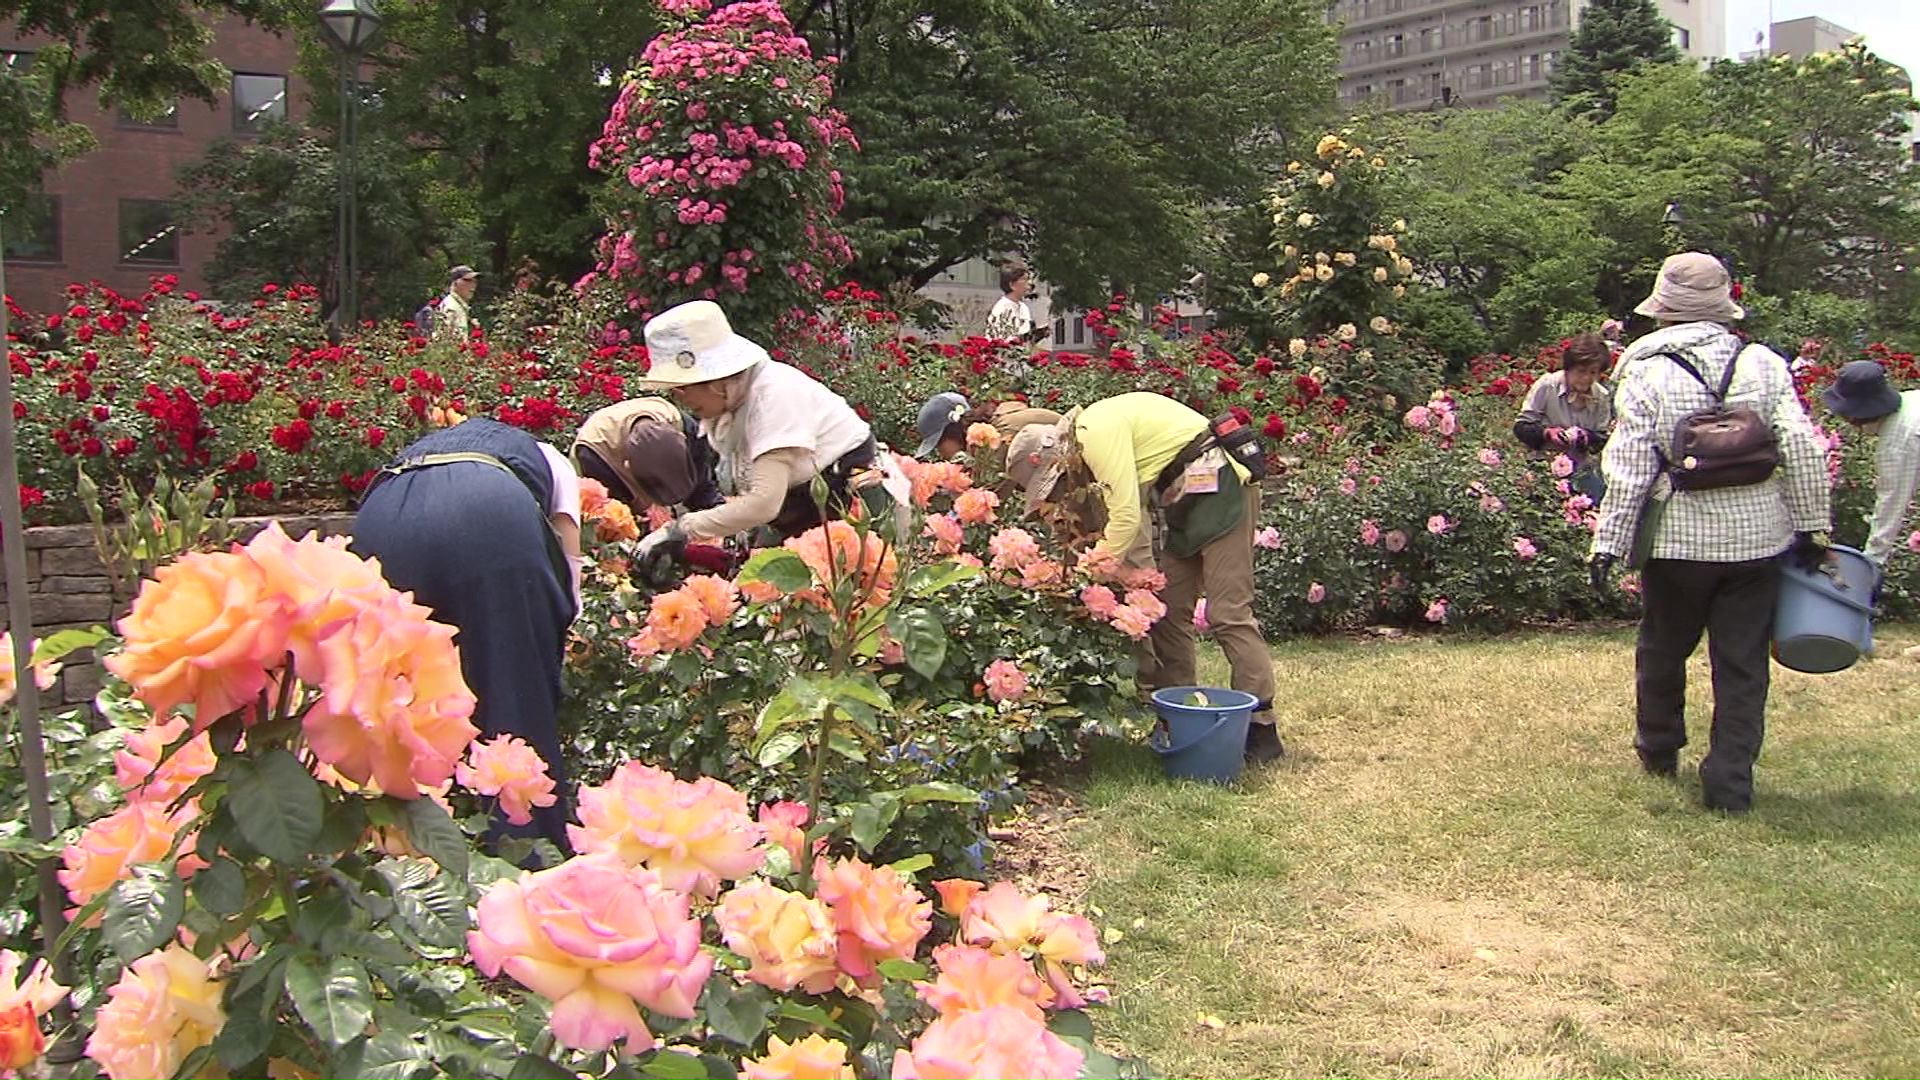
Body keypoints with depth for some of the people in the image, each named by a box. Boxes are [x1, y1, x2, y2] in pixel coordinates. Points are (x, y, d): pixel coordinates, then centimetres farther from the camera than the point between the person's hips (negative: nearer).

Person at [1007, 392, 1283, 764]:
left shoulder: (1097, 431, -17)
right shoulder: (1092, 435, 13)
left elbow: (1126, 518, -22)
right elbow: (1134, 518, 14)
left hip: (1221, 488, -10)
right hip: (1188, 502, 10)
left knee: (1228, 612, -12)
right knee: (1168, 609, 8)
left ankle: (1261, 729, -10)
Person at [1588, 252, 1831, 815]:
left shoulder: (1648, 373, -8)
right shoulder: (1765, 365, -1)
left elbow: (1628, 471, -10)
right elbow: (1802, 451, -3)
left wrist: (1608, 543, -5)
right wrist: (1813, 526, 5)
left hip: (1680, 540, -1)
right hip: (1759, 537, 2)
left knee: (1662, 650, 20)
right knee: (1743, 663, 8)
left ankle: (1658, 751, 37)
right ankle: (1729, 783, 9)